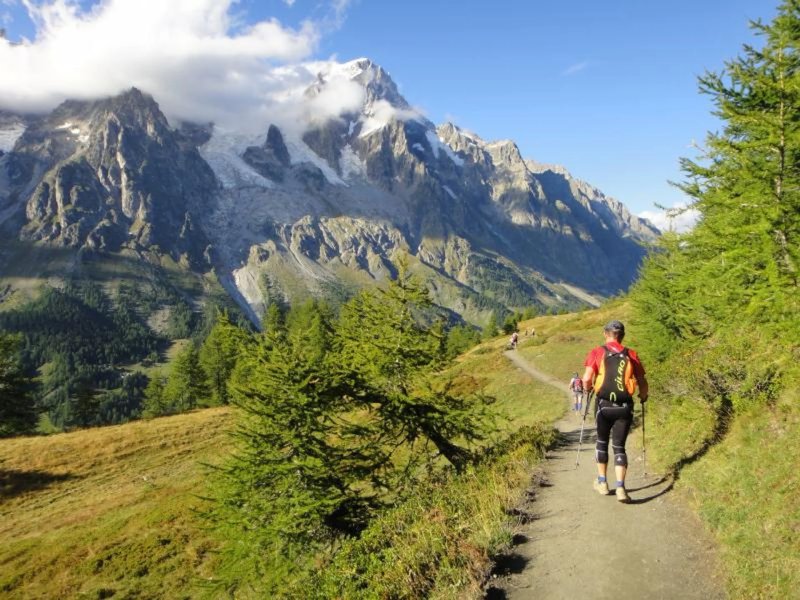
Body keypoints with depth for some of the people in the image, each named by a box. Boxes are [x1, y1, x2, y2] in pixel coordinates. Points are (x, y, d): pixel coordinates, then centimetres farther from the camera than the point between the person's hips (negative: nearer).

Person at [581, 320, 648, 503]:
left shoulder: (597, 353, -2)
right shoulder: (631, 355, 3)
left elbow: (587, 379, -12)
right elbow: (642, 382, 4)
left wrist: (587, 389, 11)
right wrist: (643, 396, 25)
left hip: (604, 405, -1)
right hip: (625, 407, 1)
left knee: (602, 442, 18)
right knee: (619, 446, 7)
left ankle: (602, 483, 27)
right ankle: (620, 488, -6)